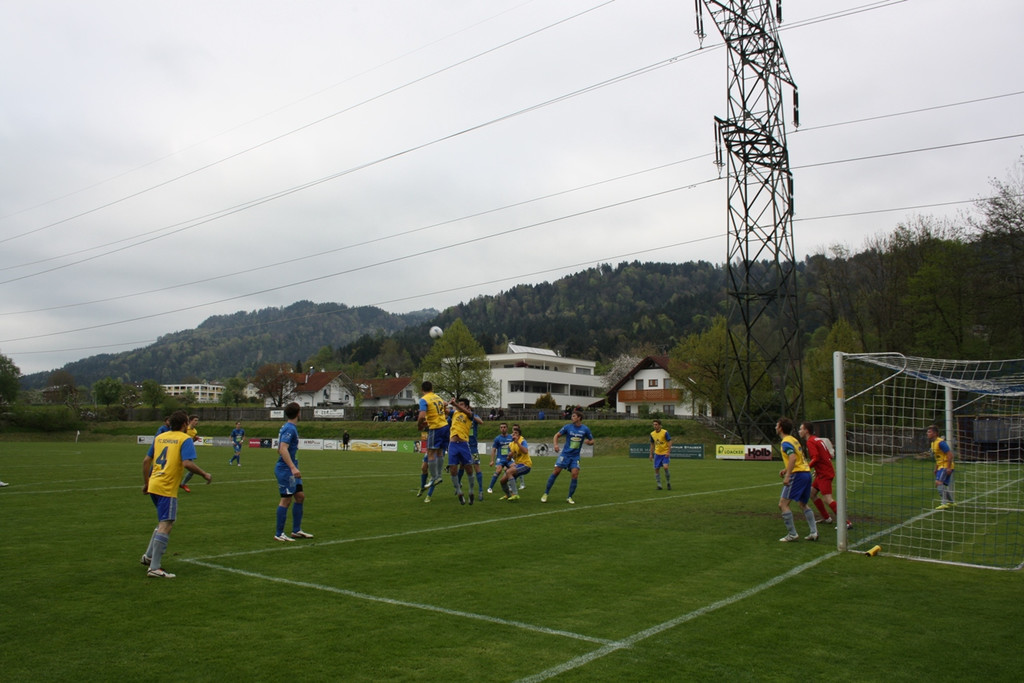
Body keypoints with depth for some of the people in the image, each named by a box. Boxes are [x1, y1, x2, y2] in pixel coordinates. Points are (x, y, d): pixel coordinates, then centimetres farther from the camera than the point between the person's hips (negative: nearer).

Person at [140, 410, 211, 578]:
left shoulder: (159, 437, 14)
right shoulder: (185, 439, -7)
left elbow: (146, 460, 17)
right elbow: (187, 464, -19)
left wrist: (146, 483, 25)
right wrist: (205, 475, -6)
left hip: (153, 486, 8)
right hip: (167, 489, -8)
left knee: (163, 523, 23)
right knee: (165, 526, -5)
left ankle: (148, 556, 26)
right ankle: (155, 568, -6)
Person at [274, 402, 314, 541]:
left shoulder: (290, 427, 14)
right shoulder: (289, 428, -16)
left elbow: (280, 449, 23)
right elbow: (283, 449, -26)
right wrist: (293, 468, -32)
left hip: (290, 469, 10)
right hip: (285, 470, -10)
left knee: (300, 496, 12)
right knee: (286, 500, -5)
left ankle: (296, 531, 19)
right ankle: (279, 534, 3)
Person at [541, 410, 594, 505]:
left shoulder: (585, 429, -2)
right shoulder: (568, 427, -4)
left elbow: (592, 441, 7)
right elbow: (557, 435, 5)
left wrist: (588, 442, -16)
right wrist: (556, 444, -13)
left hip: (575, 456, 1)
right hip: (565, 454, -1)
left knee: (575, 474, -13)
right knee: (556, 471, -7)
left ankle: (569, 497, 1)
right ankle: (545, 494, 3)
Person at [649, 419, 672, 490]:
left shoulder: (665, 432, -11)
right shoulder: (652, 434, 4)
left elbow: (669, 442, -10)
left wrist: (668, 452, -18)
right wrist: (651, 454, 13)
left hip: (665, 453, -5)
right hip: (657, 453, 5)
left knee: (665, 467, -20)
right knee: (656, 469, 1)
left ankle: (668, 482, 2)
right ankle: (659, 485, 12)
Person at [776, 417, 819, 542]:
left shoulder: (785, 442, -10)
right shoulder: (793, 439, 19)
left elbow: (793, 458, -25)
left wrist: (787, 475, -29)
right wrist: (786, 469, 25)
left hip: (797, 474, -10)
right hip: (806, 472, 10)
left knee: (783, 504, -6)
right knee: (803, 504, 21)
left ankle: (792, 534, -6)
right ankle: (814, 532, 16)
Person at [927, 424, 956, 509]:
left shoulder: (940, 442, -18)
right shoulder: (933, 443, 12)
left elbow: (950, 455, -21)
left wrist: (949, 468, -23)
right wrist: (936, 468, 21)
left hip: (946, 466, -10)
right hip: (941, 466, 10)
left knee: (939, 482, -19)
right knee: (944, 485, 15)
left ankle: (944, 503, -19)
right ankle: (951, 502, 28)